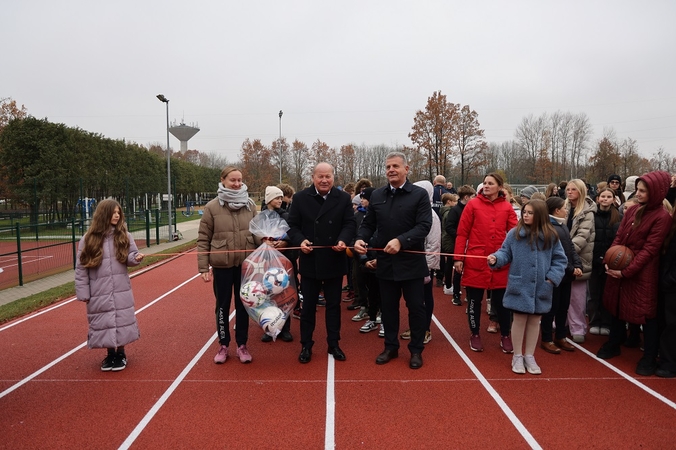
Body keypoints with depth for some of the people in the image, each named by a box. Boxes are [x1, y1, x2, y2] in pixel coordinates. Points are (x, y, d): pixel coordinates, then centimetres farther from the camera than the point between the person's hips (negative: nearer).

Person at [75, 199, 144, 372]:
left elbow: (130, 256, 6)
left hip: (121, 291, 1)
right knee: (103, 324, 9)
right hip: (99, 293, -1)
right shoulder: (88, 239, -5)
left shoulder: (124, 235, 0)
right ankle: (110, 354, 28)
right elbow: (81, 268, -2)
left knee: (121, 322, 6)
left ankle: (120, 354, 24)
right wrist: (83, 292, -3)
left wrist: (135, 258, -19)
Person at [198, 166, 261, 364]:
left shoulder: (250, 205, 2)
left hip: (246, 263, 2)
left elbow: (257, 233, 8)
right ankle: (223, 345, 27)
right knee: (222, 305, 12)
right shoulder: (212, 207, -5)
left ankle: (242, 345, 25)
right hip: (222, 265, -1)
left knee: (243, 304, 11)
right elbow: (203, 239, -3)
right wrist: (203, 267, -6)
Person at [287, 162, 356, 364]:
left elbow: (350, 223, -2)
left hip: (334, 261, 1)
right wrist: (300, 241, -20)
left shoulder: (344, 198, 1)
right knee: (308, 305, 9)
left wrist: (343, 240, -21)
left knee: (334, 304, 12)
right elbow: (292, 225, -1)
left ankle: (333, 344, 26)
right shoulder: (300, 198, -1)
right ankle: (306, 345, 22)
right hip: (310, 261, -1)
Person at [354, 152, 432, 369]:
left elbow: (424, 226, -15)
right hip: (385, 262, 4)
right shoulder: (377, 195, 7)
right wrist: (360, 238, -11)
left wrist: (401, 241, -28)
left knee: (416, 307, 7)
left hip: (411, 262, -4)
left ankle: (416, 350, 23)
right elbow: (369, 223, 10)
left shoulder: (420, 194, -6)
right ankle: (390, 347, 30)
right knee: (388, 307, 14)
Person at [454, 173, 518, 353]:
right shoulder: (473, 204, -1)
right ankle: (475, 335, 27)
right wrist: (458, 258, -6)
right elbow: (462, 233, -2)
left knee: (501, 300, 10)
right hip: (475, 261, -1)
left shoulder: (507, 207, 5)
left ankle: (505, 336, 28)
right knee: (474, 300, 9)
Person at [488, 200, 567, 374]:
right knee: (519, 320, 4)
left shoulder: (550, 236, -2)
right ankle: (517, 356, 20)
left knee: (535, 321, 13)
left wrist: (552, 278, -7)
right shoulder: (514, 233, -4)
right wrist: (496, 258, -21)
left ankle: (529, 356, 27)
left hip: (541, 288, 2)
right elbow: (506, 253, -1)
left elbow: (560, 259, 3)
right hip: (519, 286, -2)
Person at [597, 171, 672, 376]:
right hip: (618, 269, 6)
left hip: (642, 274, -6)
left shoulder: (662, 217, -12)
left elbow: (649, 250, -16)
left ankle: (649, 358, 18)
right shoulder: (631, 211, 7)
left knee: (646, 313, 4)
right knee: (617, 307, 17)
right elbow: (618, 238, 8)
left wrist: (626, 271, -20)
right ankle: (613, 345, 34)